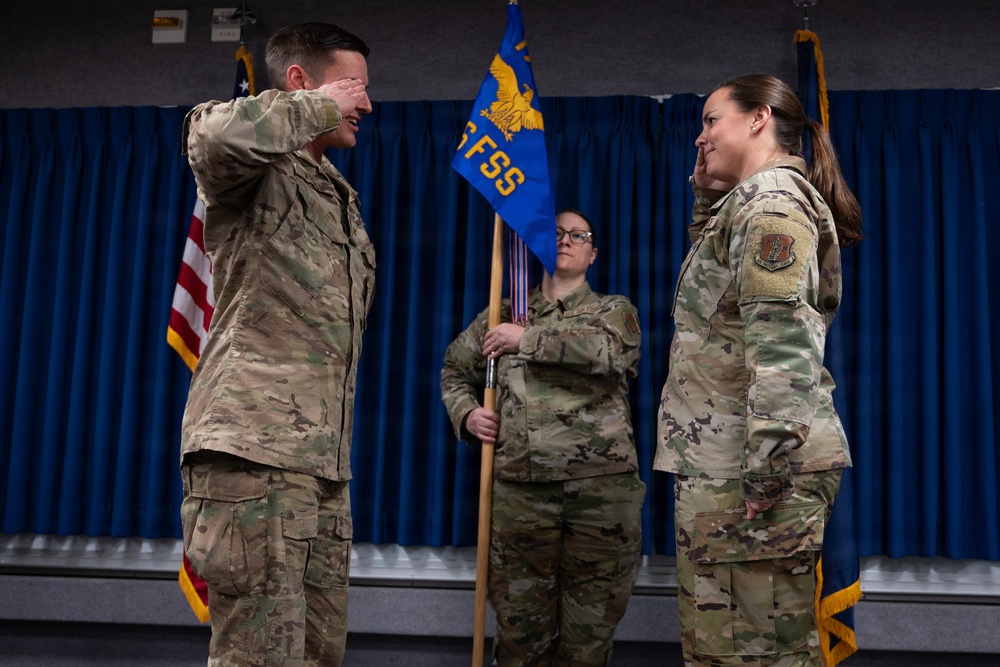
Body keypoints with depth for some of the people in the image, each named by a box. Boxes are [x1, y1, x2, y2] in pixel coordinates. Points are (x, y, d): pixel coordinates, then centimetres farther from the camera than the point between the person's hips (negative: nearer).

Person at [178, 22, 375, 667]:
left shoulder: (339, 195, 26)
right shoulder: (259, 170, -1)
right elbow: (215, 135, -28)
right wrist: (319, 107, -10)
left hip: (324, 458, 9)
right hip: (255, 443, -8)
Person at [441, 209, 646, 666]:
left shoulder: (615, 310, 11)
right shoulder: (506, 313, 18)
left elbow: (612, 349, -13)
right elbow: (455, 369, 27)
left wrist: (528, 339, -9)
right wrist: (466, 413, 6)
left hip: (602, 484, -1)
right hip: (519, 485, 2)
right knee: (520, 626, 4)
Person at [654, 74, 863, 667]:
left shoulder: (771, 198, -8)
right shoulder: (751, 202, 23)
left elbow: (780, 340, -19)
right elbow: (715, 280, 38)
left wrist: (765, 466, -25)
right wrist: (706, 193, 26)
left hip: (744, 464, -10)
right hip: (722, 460, 10)